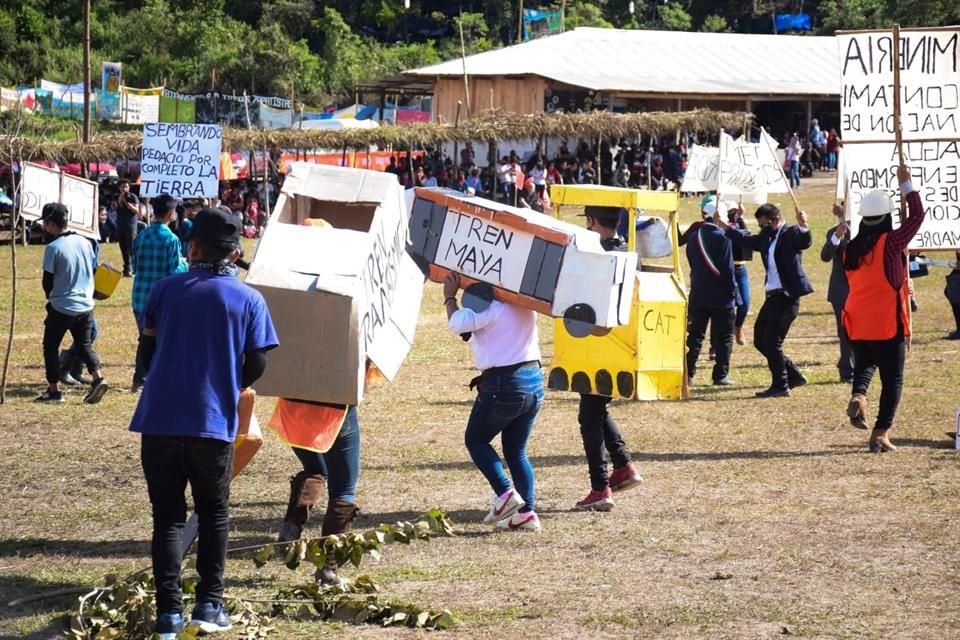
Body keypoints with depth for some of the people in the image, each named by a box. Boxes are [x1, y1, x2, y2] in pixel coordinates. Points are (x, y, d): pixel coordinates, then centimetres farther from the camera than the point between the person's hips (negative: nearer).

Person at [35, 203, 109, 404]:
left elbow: (47, 281, -8)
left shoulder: (53, 248, -15)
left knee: (50, 346, 10)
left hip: (61, 307, -5)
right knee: (84, 345, 15)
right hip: (86, 305, 5)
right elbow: (93, 270, 12)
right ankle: (98, 378, -7)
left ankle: (54, 390, 11)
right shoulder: (85, 242, 3)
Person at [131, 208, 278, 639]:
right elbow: (256, 366, -1)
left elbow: (148, 351, 8)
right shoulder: (249, 300, -1)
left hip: (160, 420, 1)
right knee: (214, 514, 17)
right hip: (214, 424, 0)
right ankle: (209, 604, 10)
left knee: (167, 517, 9)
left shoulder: (167, 289, 1)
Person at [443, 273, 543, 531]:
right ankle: (527, 512, 5)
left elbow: (457, 324, -20)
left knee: (475, 440, 11)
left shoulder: (491, 307, -15)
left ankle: (505, 493, -5)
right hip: (534, 381, 7)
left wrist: (450, 297, -3)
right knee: (516, 451, 14)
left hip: (503, 384, -7)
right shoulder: (526, 304, 9)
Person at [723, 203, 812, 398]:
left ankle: (780, 386, 1)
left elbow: (805, 242, -29)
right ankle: (793, 375, 22)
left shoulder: (791, 234, -10)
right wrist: (726, 226, 29)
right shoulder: (766, 237, 13)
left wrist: (803, 227, -49)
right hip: (773, 295, 9)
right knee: (760, 340, 13)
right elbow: (747, 240, 29)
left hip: (787, 296, -9)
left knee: (772, 341, -9)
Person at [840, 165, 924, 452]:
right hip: (888, 325, -5)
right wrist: (906, 184, 5)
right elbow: (917, 215, -4)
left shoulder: (850, 250, 4)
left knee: (865, 363, 27)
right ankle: (880, 435, 0)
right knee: (892, 380, 5)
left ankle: (858, 395, -4)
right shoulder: (890, 243, -13)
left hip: (857, 326, 5)